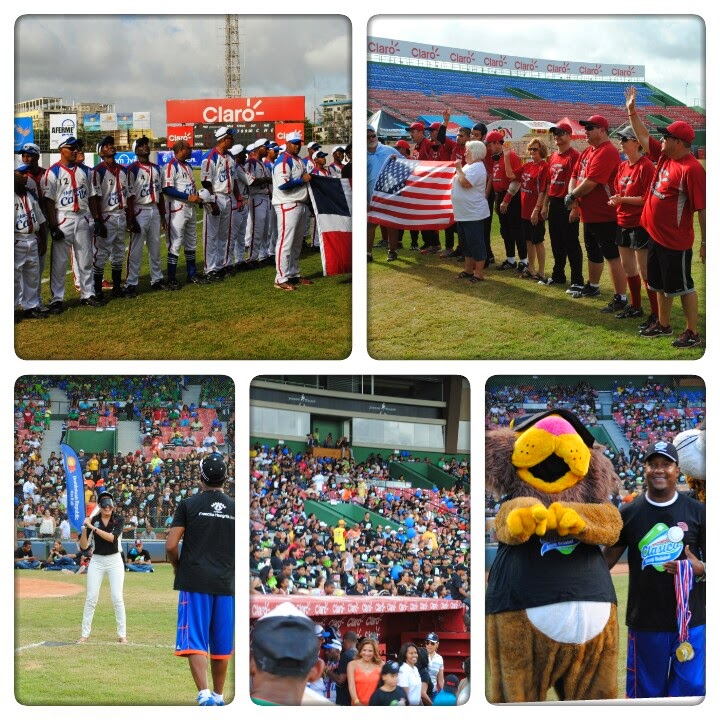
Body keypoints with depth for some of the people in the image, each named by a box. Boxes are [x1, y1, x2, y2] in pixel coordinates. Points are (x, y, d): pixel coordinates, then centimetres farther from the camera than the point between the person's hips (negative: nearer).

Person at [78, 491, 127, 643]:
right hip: (96, 561, 1)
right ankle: (85, 634, 4)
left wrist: (93, 528, -25)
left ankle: (122, 634, 1)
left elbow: (112, 537, -21)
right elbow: (83, 546, -7)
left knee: (117, 598, -5)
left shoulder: (119, 519, -4)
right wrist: (85, 528, -22)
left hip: (114, 561, -1)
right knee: (91, 598, -2)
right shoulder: (92, 520, -3)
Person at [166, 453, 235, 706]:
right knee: (221, 644, 13)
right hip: (226, 583, 3)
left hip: (194, 581, -3)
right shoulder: (235, 508, 6)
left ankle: (204, 694, -21)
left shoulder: (189, 504, -2)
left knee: (195, 641, -6)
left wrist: (178, 568, 10)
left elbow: (171, 545, -7)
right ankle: (218, 695, 20)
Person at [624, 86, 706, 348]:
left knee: (682, 286, -1)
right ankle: (663, 325, 33)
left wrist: (705, 242, -19)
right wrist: (631, 111, 13)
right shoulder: (664, 157, 4)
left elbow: (702, 207, -20)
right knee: (661, 284, 20)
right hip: (655, 235, 9)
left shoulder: (691, 169, -21)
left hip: (676, 241, -9)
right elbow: (643, 137, 18)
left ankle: (692, 333, 7)